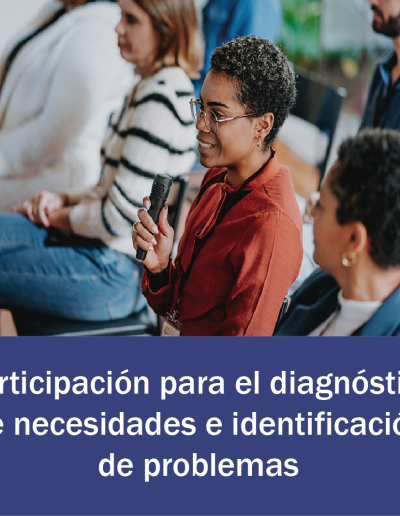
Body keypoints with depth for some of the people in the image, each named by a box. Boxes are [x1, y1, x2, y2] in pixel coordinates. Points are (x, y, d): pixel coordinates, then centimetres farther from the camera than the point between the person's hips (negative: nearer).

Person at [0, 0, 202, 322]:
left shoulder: (161, 97, -21)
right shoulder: (148, 87, 12)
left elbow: (120, 217, -22)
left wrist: (61, 217, -5)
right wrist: (65, 200, 5)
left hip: (118, 273, -10)